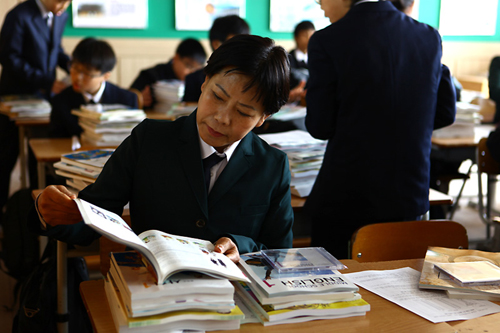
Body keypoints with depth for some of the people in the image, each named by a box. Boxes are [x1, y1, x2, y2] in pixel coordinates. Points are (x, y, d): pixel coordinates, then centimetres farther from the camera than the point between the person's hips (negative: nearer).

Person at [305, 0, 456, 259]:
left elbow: (320, 127, -11)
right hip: (408, 197, 4)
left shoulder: (327, 42, -14)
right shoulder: (429, 37, 1)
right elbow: (444, 114, 6)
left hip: (344, 198, -4)